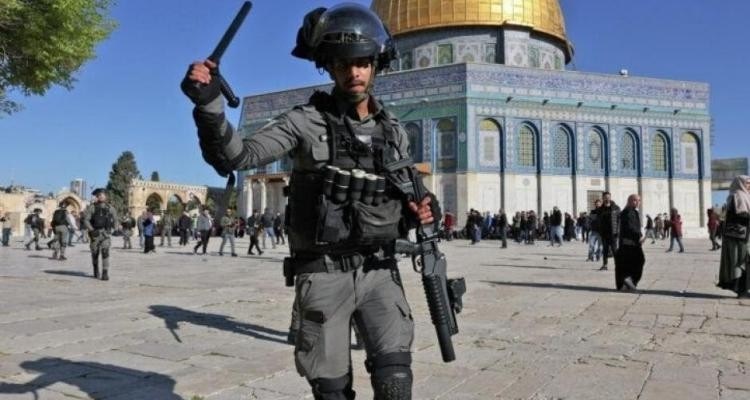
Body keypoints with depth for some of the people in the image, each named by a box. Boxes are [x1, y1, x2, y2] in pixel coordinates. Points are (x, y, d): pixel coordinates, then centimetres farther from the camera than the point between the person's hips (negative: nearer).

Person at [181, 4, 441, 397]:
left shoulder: (393, 131, 8)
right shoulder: (306, 122, -5)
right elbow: (235, 156, -14)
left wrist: (421, 210, -5)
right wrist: (209, 103, -31)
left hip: (378, 272, 3)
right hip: (324, 275, -2)